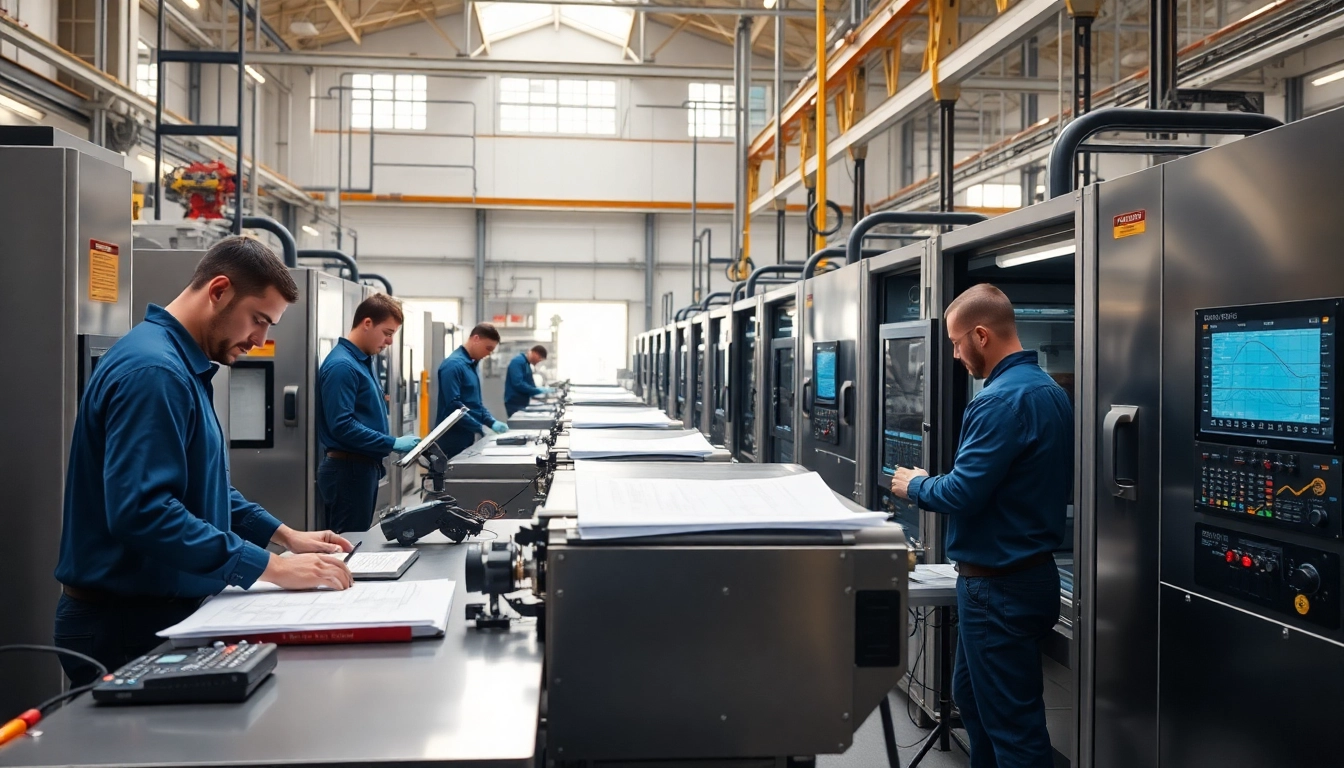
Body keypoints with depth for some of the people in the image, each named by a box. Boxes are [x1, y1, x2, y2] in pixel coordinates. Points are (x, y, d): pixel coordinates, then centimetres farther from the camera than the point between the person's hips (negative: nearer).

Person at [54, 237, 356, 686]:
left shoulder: (184, 366, 12)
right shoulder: (153, 370, -21)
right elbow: (142, 510, -32)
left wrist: (283, 536, 12)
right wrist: (272, 567, -29)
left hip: (165, 612, 10)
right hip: (127, 624, -10)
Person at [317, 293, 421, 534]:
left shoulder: (363, 361, 13)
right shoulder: (341, 365, -18)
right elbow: (342, 425, -25)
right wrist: (393, 444, -22)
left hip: (365, 466, 10)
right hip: (348, 468, -10)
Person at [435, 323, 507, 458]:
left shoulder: (473, 364, 13)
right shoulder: (453, 365, -16)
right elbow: (453, 406, -22)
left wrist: (491, 422, 6)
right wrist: (480, 428, -21)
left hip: (467, 437, 9)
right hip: (453, 440, -9)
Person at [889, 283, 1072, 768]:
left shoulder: (1002, 400, -22)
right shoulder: (1049, 391, 10)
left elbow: (963, 493, -24)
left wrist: (914, 486, -5)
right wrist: (928, 483, 16)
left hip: (1000, 586, -10)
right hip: (1028, 570, 10)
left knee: (1012, 721, 1)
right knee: (971, 696, 23)